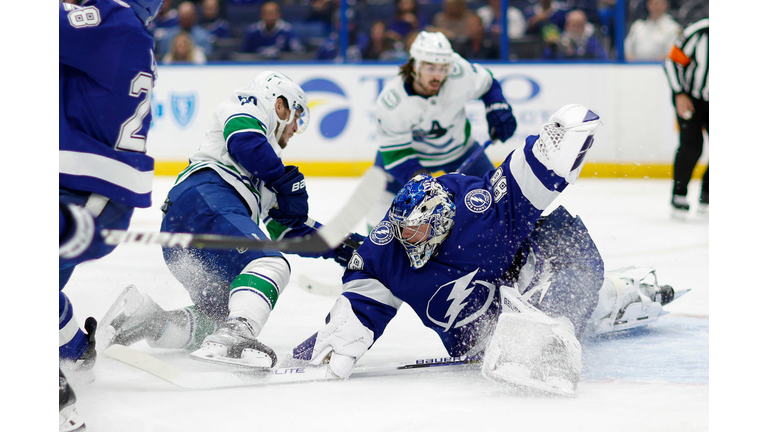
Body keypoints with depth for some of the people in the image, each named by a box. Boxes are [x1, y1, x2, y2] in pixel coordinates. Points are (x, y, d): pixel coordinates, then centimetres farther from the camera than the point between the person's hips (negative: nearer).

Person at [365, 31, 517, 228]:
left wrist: (498, 109, -17)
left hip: (458, 146, 2)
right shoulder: (390, 102, -34)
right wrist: (416, 175, -42)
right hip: (409, 149, -2)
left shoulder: (460, 73, -29)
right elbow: (394, 151, -27)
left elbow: (486, 83, -5)